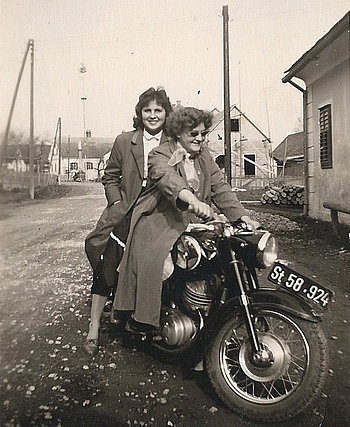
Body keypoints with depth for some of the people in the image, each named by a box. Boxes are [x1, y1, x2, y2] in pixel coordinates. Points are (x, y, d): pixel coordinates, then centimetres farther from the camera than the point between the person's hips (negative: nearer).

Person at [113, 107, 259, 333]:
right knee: (152, 261, -24)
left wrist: (244, 217, -2)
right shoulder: (160, 154, -3)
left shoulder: (204, 155, 17)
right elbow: (167, 177, -26)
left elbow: (220, 187, 11)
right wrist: (192, 199, -46)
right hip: (160, 221, -5)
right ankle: (140, 319, -11)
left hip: (193, 222, 6)